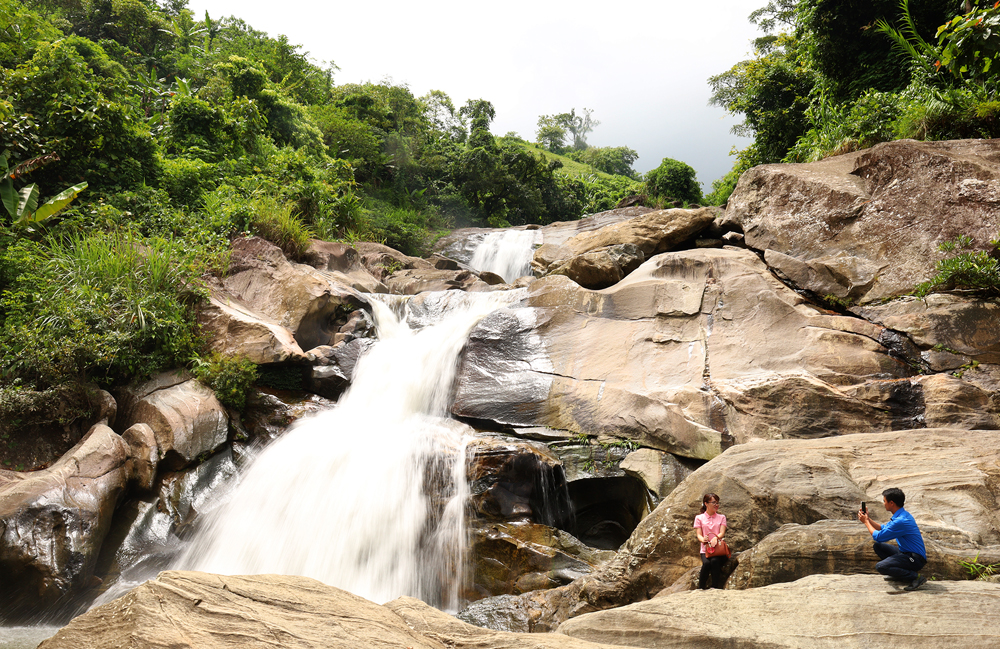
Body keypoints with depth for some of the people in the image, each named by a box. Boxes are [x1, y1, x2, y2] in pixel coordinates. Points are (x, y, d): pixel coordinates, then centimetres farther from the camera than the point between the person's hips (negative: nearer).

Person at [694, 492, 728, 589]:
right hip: (705, 549, 0)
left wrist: (716, 537, -24)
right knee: (706, 563, -32)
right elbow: (699, 534, 2)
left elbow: (722, 533, 1)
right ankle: (701, 588, -21)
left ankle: (715, 587, -28)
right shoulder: (699, 518, 12)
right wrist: (703, 539, -24)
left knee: (715, 561, -33)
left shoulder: (721, 517, 15)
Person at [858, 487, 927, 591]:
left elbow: (878, 536, -16)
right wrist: (868, 519, 13)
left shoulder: (900, 521, -25)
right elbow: (883, 528, 21)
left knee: (880, 566, -24)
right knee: (878, 546, 13)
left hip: (916, 559, -10)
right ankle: (898, 574, 13)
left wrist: (866, 522, -3)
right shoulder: (903, 515, 7)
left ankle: (915, 577, -14)